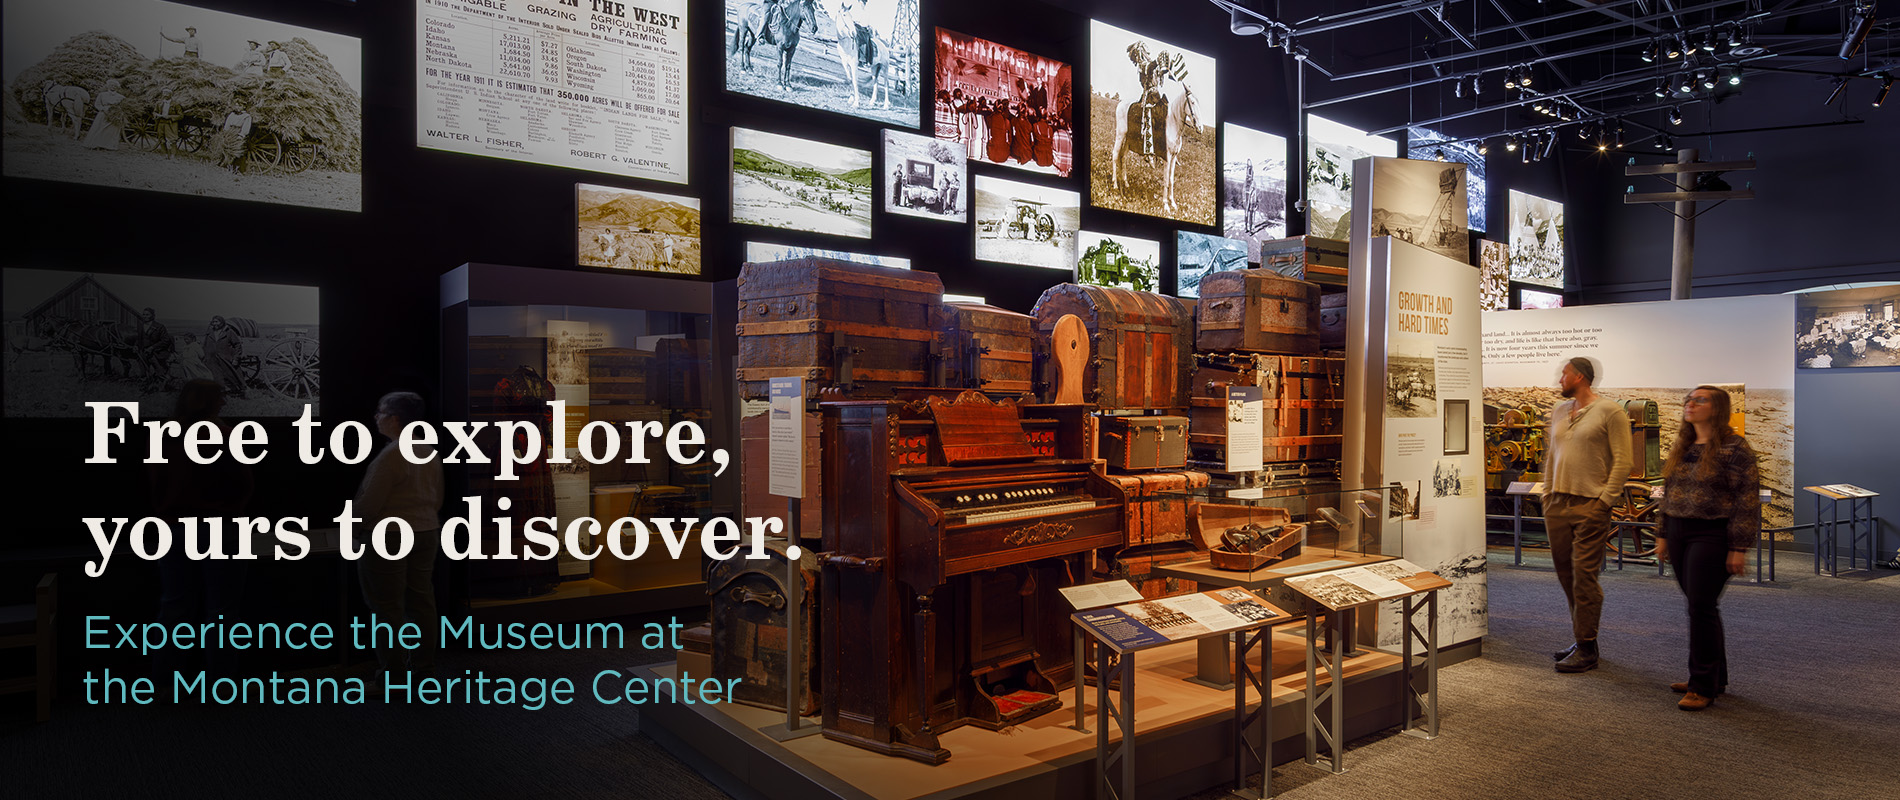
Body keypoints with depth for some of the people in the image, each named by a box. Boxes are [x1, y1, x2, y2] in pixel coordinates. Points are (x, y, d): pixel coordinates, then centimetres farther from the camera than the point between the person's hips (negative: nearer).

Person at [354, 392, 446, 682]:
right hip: (427, 534, 8)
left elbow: (368, 504, -17)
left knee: (387, 607, 1)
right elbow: (437, 499, 13)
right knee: (421, 601, 12)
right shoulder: (431, 452, 7)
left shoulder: (392, 455, -18)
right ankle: (424, 667, 20)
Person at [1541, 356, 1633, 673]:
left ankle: (1586, 649, 2)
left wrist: (1604, 501, -13)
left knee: (1584, 575, -5)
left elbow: (1622, 461, -8)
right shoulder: (1559, 411, 16)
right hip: (1557, 504, 7)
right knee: (1565, 573, 10)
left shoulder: (1610, 411, -4)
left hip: (1590, 507, -7)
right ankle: (1583, 639, 22)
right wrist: (1547, 495, 14)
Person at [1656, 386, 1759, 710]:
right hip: (1679, 533, 7)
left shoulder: (1734, 448, -9)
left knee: (1702, 606, -7)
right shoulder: (1681, 447, 13)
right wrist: (1664, 535, 17)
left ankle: (1703, 686, 2)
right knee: (1699, 606, 13)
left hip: (1711, 535, -7)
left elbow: (1747, 500, -13)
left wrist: (1738, 548, -16)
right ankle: (1715, 677, 24)